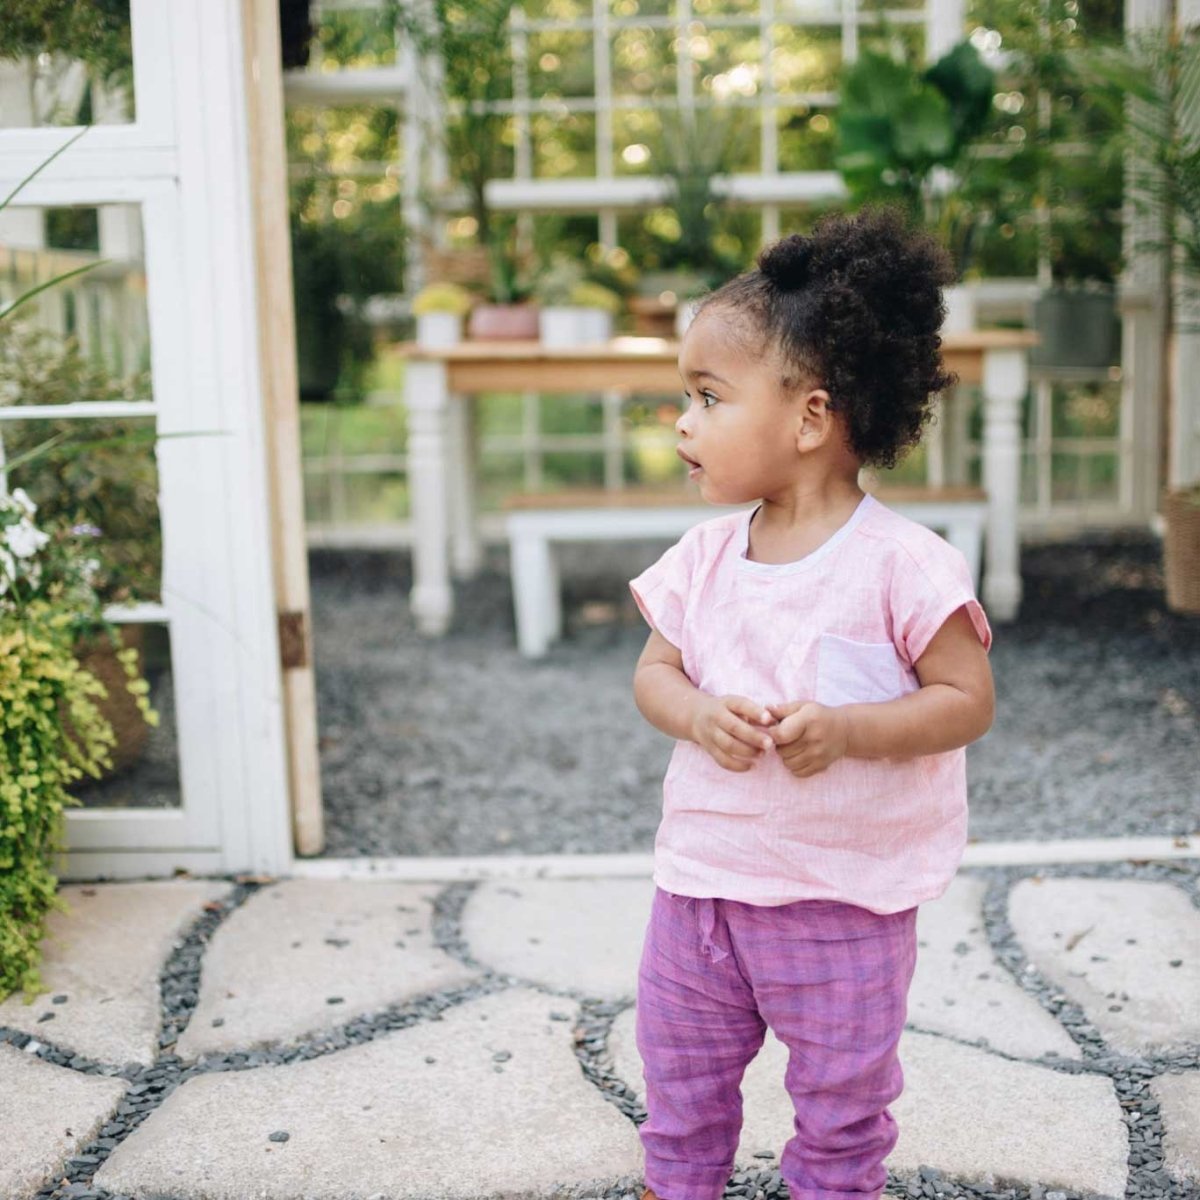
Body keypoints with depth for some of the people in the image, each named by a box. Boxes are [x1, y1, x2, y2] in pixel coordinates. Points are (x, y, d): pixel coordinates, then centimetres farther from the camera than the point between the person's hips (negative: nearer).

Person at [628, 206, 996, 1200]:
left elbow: (968, 700, -13)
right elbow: (655, 671, 5)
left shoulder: (900, 565, -17)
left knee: (842, 1087, 14)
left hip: (845, 893, -4)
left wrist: (847, 729, -28)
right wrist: (698, 716, -18)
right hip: (702, 873, 5)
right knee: (679, 1061, 20)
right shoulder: (705, 557, -1)